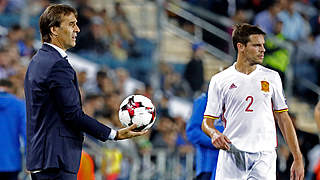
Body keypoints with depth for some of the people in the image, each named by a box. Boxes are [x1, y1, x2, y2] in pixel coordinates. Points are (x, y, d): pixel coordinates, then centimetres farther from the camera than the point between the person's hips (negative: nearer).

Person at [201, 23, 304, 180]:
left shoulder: (271, 77, 11)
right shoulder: (219, 80, 6)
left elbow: (284, 119, 13)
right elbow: (207, 121, 8)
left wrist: (297, 159, 7)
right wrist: (214, 133, -17)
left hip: (264, 156, 1)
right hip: (231, 155, -1)